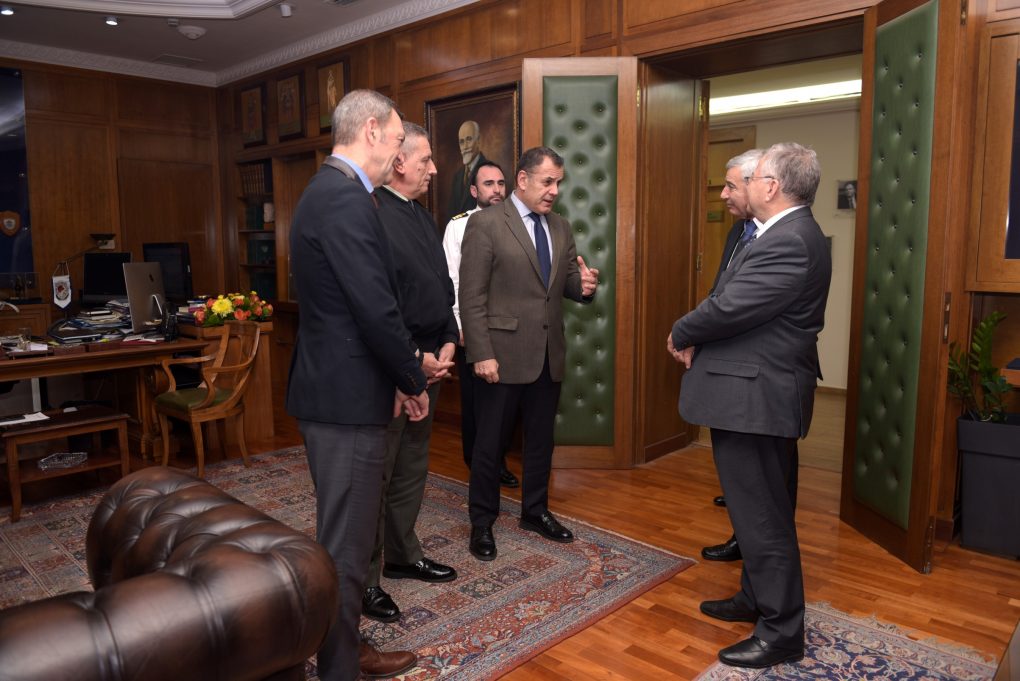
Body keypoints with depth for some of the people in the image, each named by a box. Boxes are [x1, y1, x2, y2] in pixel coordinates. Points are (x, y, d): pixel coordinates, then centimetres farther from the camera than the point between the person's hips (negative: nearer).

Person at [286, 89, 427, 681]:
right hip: (348, 396, -11)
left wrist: (399, 375, 14)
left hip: (332, 388, 11)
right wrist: (414, 381, -8)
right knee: (345, 544, 3)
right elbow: (377, 310, -23)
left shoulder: (328, 191, 15)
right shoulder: (347, 199, -18)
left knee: (343, 535, 22)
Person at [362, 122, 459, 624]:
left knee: (412, 470, 19)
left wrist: (447, 344, 4)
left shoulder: (422, 217, 15)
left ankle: (403, 556, 36)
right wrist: (413, 358, -18)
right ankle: (364, 580, 17)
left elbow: (443, 287, 17)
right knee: (375, 476, 3)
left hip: (428, 364, 9)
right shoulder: (371, 216, -16)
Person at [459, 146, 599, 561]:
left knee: (541, 439, 17)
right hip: (503, 354, -6)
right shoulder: (485, 223, -9)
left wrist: (583, 285, -10)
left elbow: (566, 282, 14)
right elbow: (472, 296, -12)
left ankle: (535, 512, 36)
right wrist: (481, 353, -17)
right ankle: (482, 522, 24)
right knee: (490, 442, 7)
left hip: (549, 355, 6)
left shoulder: (561, 228, 10)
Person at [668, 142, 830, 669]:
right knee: (757, 507, 21)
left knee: (762, 514, 0)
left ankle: (781, 631, 15)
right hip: (754, 392, 11)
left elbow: (730, 306, -24)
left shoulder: (789, 241, -21)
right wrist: (697, 338, -2)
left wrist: (680, 335, -6)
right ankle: (757, 599, 37)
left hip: (753, 396, -11)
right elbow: (735, 303, 12)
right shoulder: (788, 234, 14)